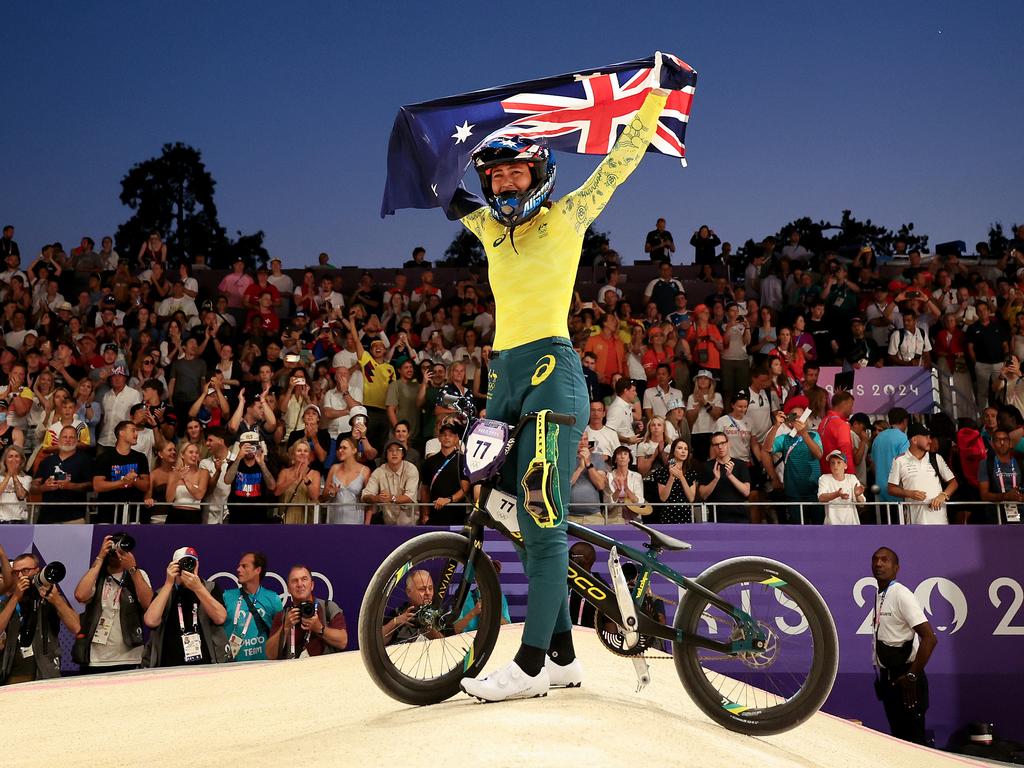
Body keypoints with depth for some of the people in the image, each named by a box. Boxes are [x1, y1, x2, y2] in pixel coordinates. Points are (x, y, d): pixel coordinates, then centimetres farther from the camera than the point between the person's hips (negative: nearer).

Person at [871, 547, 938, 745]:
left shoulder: (901, 595, -15)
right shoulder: (879, 596, 10)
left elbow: (929, 638, -21)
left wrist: (912, 675, -20)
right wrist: (880, 674, 12)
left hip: (904, 679, -8)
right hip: (888, 677, 8)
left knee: (912, 738, -4)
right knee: (897, 735, 14)